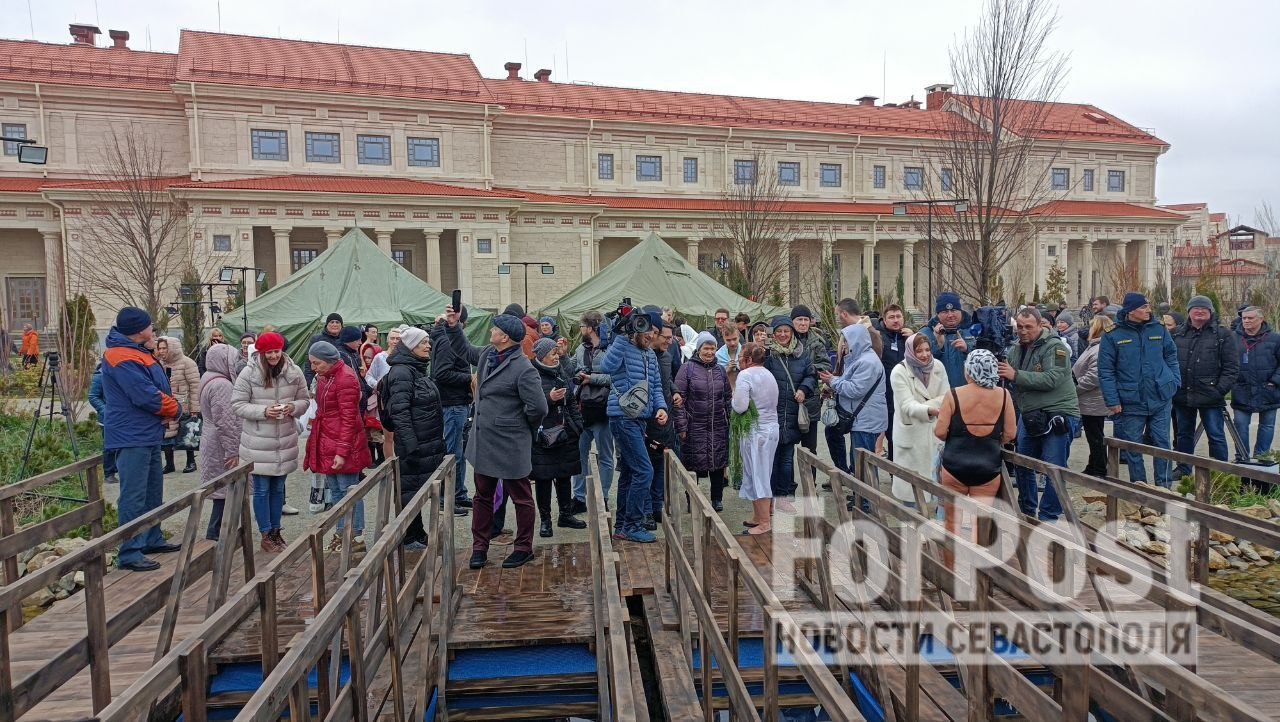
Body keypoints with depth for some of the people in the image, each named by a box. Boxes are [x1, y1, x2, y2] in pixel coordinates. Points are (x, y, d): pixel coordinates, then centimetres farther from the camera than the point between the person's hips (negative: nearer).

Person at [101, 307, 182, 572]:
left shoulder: (138, 353, 14)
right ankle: (129, 554, 0)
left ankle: (152, 540, 31)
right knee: (134, 497, -6)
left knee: (153, 491, 19)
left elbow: (158, 388, 15)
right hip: (132, 438, -11)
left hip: (148, 436, 11)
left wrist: (170, 406, -5)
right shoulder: (122, 359, -19)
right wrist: (175, 408, -7)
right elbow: (148, 397, -24)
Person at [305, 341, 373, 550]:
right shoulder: (324, 377, 12)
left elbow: (349, 419, -19)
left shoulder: (345, 378, -17)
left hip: (343, 444, -9)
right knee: (335, 491, 14)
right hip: (326, 443, 9)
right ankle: (341, 532, 24)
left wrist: (342, 451, -21)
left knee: (348, 490, 0)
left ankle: (357, 536, 10)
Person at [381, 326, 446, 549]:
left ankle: (418, 535, 27)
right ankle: (409, 539, 12)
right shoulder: (401, 372, -15)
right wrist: (411, 447, -25)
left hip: (429, 444, 9)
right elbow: (399, 413, -21)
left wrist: (439, 443, 23)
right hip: (414, 445, -9)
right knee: (411, 490, 1)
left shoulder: (419, 370, 15)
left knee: (419, 490, 16)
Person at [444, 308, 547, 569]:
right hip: (484, 441, 8)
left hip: (510, 445, -8)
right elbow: (465, 351, 26)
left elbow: (538, 407, -21)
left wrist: (523, 427, -5)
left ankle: (524, 548, 21)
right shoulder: (487, 354, 5)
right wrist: (453, 326, 14)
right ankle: (479, 547, 27)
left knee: (521, 498, 8)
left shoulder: (523, 369, -21)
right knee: (482, 496, 16)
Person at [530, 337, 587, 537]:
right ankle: (545, 519, 12)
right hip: (542, 436, -7)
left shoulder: (560, 372, 13)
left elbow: (570, 401, 21)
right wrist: (549, 399, -24)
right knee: (544, 477, 0)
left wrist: (577, 423, 15)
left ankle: (565, 514, 26)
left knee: (565, 475, 13)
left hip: (565, 433, 7)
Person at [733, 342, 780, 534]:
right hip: (772, 427, 9)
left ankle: (765, 523, 2)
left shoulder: (745, 375, -14)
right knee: (763, 475, 16)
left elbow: (740, 406, -22)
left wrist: (733, 399, 0)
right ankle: (760, 516, 24)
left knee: (757, 476, -2)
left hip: (754, 431, -9)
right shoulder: (769, 374, 13)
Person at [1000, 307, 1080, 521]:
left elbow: (1051, 379, -25)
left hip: (1057, 415, -8)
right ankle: (1027, 513, 31)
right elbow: (1010, 380, 14)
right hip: (1029, 416, 8)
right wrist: (999, 373, -8)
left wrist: (1016, 375, -26)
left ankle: (1048, 518, 5)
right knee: (1022, 466, 15)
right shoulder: (1016, 349, 10)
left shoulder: (1054, 347, -12)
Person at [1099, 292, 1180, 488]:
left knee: (1162, 443, 5)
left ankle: (1164, 486, 15)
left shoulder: (1159, 329, 4)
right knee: (1133, 447, 7)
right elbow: (1105, 370, -6)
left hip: (1160, 399, 2)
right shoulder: (1113, 335, -5)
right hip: (1130, 403, -2)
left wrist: (1174, 382, 0)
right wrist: (1112, 401, -10)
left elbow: (1171, 356, 13)